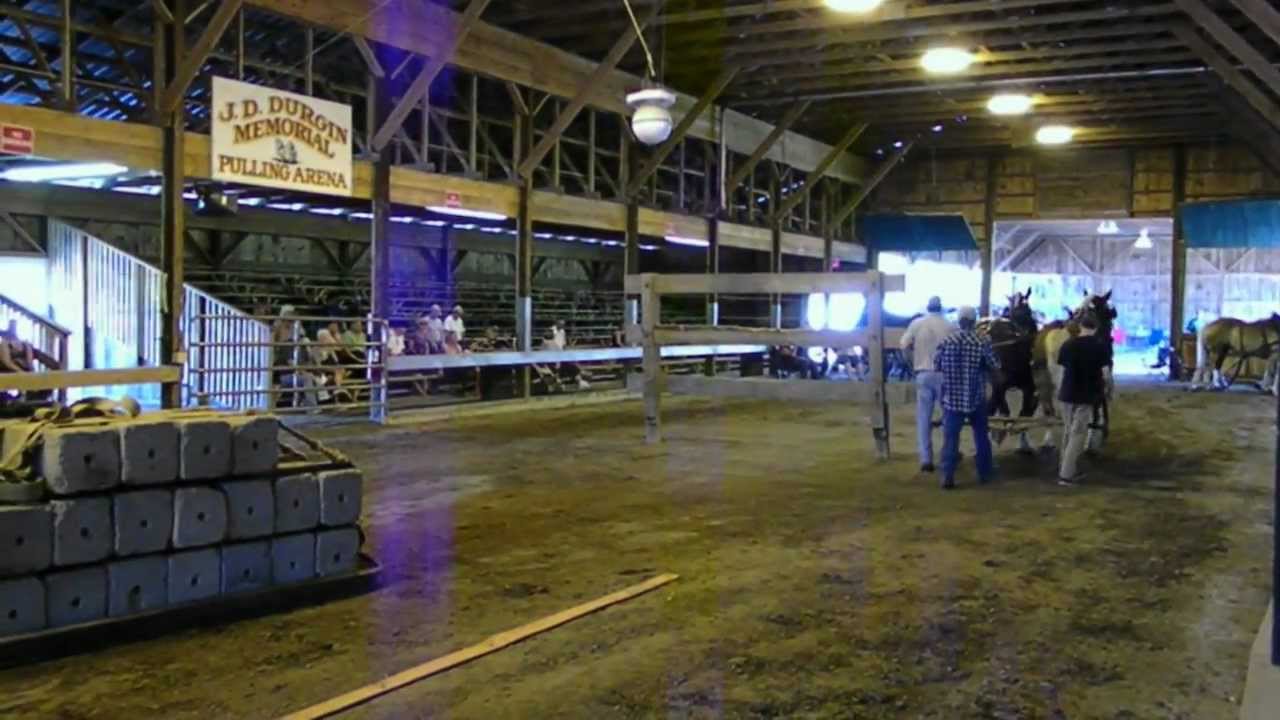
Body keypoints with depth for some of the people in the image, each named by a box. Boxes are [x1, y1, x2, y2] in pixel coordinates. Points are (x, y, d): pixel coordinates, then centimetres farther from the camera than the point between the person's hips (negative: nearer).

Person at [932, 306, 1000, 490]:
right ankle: (985, 473, 25)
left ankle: (948, 476, -8)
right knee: (981, 436, 16)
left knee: (950, 437, 0)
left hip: (952, 398, 0)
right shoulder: (983, 342, -7)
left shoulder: (946, 341, -3)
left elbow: (936, 366, 5)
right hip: (976, 398, 0)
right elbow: (995, 367, -1)